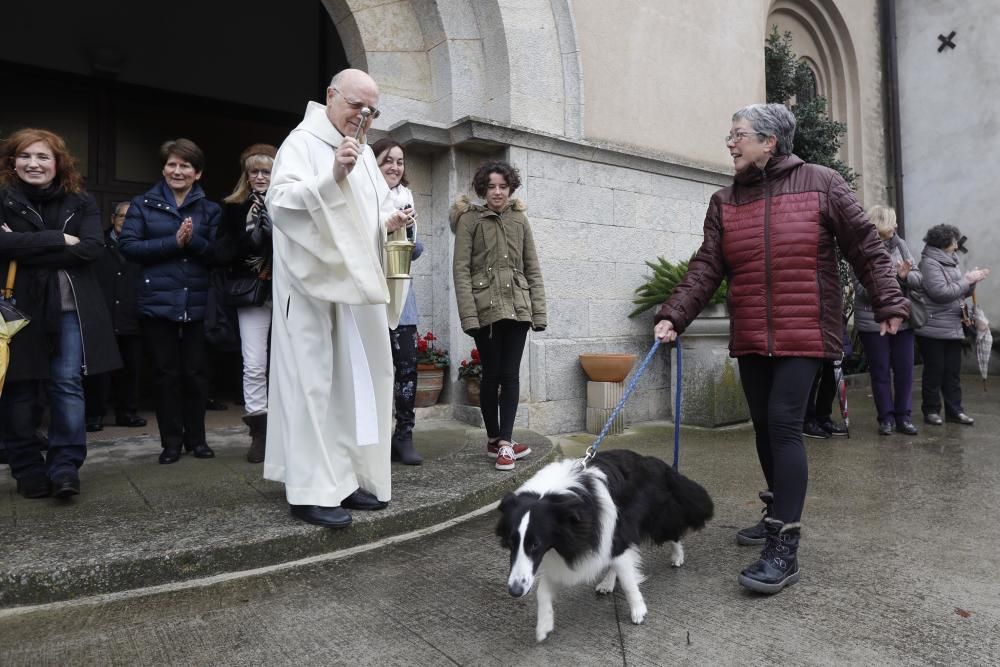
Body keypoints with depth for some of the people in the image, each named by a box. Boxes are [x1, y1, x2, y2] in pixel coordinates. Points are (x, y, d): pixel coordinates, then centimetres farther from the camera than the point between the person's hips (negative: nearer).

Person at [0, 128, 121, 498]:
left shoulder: (81, 201, 8)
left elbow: (92, 247, -8)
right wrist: (59, 239, -14)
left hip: (70, 309, 0)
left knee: (68, 385, -2)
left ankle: (65, 467, 5)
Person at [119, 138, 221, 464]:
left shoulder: (210, 209, 8)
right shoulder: (143, 204, 6)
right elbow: (127, 245, -6)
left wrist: (193, 240, -19)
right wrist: (173, 242, -15)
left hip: (197, 303, 0)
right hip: (157, 302, 0)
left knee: (195, 373, 6)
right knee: (166, 373, 6)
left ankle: (196, 438, 19)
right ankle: (171, 442, 15)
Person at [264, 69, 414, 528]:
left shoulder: (365, 153, 20)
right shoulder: (301, 142, -2)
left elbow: (377, 209, 26)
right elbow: (281, 199, -17)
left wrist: (390, 223, 4)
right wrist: (331, 176, -29)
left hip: (358, 284, 8)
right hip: (314, 285, -8)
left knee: (358, 380, 7)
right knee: (313, 383, -7)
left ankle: (347, 477, 17)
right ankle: (311, 491, -2)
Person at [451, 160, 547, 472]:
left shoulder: (520, 219, 11)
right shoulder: (469, 219, 1)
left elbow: (533, 268, 11)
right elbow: (461, 269, -6)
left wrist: (539, 311, 4)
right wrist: (468, 314, -15)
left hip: (517, 307, 3)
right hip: (485, 307, -2)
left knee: (511, 375, 0)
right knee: (492, 374, 4)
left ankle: (504, 442, 4)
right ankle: (494, 439, 18)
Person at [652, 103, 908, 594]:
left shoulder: (820, 184, -1)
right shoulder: (724, 202, 7)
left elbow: (866, 248, 2)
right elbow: (706, 268, -1)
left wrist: (889, 303, -2)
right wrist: (673, 316, -13)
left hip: (804, 334, -4)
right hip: (750, 339, 5)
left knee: (783, 425, -13)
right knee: (764, 427, 12)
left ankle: (784, 550, -8)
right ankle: (778, 513, 32)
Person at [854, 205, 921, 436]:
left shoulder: (900, 245, 4)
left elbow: (918, 279, 3)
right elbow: (862, 290, -16)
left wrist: (906, 276, -18)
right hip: (873, 321, -4)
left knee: (905, 370, 9)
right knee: (880, 371, 6)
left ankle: (903, 416, 21)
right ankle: (886, 417, 17)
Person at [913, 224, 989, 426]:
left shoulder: (950, 261, 15)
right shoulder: (929, 263, -11)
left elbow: (961, 293, 20)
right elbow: (941, 292, -20)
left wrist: (972, 281, 2)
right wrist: (967, 280, -11)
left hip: (953, 327, 8)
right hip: (933, 328, -8)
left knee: (953, 371, 9)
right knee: (934, 371, 0)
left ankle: (954, 410, 16)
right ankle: (931, 410, 9)